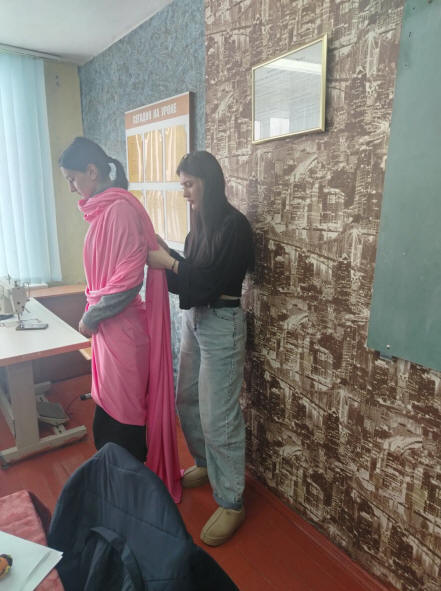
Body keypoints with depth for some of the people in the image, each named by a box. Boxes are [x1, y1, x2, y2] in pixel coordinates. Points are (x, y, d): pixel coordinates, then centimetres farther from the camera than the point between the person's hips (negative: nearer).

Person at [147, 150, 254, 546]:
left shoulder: (234, 225, -16)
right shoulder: (202, 221, 10)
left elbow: (215, 279, -20)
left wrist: (169, 263, -18)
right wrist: (164, 252, 1)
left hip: (221, 324, -9)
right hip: (195, 318, 9)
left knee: (219, 417, -1)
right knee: (187, 399, 20)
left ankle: (231, 503, 18)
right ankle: (205, 466, 44)